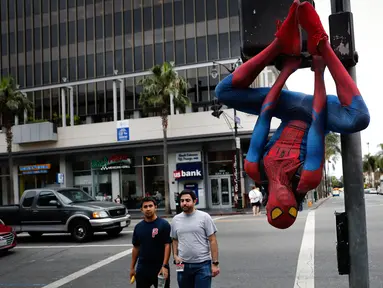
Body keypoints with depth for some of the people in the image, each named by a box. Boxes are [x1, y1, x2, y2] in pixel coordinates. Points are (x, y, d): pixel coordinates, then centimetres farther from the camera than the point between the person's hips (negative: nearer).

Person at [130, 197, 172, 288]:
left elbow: (167, 245, -10)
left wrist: (165, 266, -17)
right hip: (142, 269, 4)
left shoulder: (164, 224, -6)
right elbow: (136, 248, 13)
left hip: (160, 268, -4)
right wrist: (132, 267, 11)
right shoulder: (138, 227, 7)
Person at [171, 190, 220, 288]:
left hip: (203, 265, -4)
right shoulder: (176, 219, 7)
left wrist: (215, 263, -10)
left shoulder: (204, 217, -5)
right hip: (183, 265, 4)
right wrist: (175, 255, -2)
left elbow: (212, 241, -5)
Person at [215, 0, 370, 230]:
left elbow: (264, 119, -23)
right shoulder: (308, 181, -32)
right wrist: (319, 73, -26)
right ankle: (320, 44, -29)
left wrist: (286, 71, -18)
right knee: (359, 118, -37)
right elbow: (317, 123, -31)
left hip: (292, 111, 2)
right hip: (315, 114, -1)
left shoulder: (256, 171, -28)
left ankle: (283, 44, -22)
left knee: (224, 90, -15)